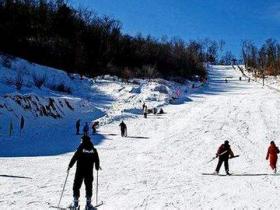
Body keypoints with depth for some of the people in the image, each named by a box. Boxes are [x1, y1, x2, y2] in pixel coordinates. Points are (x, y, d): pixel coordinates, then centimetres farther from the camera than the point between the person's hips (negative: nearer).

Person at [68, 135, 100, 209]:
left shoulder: (80, 149, -9)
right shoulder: (93, 150, 1)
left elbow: (74, 158, -8)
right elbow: (97, 159, 6)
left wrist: (70, 166, 3)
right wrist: (97, 167, 23)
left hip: (80, 171, -3)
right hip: (89, 172, 3)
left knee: (76, 185, 10)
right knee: (89, 186, 9)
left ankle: (75, 201, 10)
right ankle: (88, 203, 9)